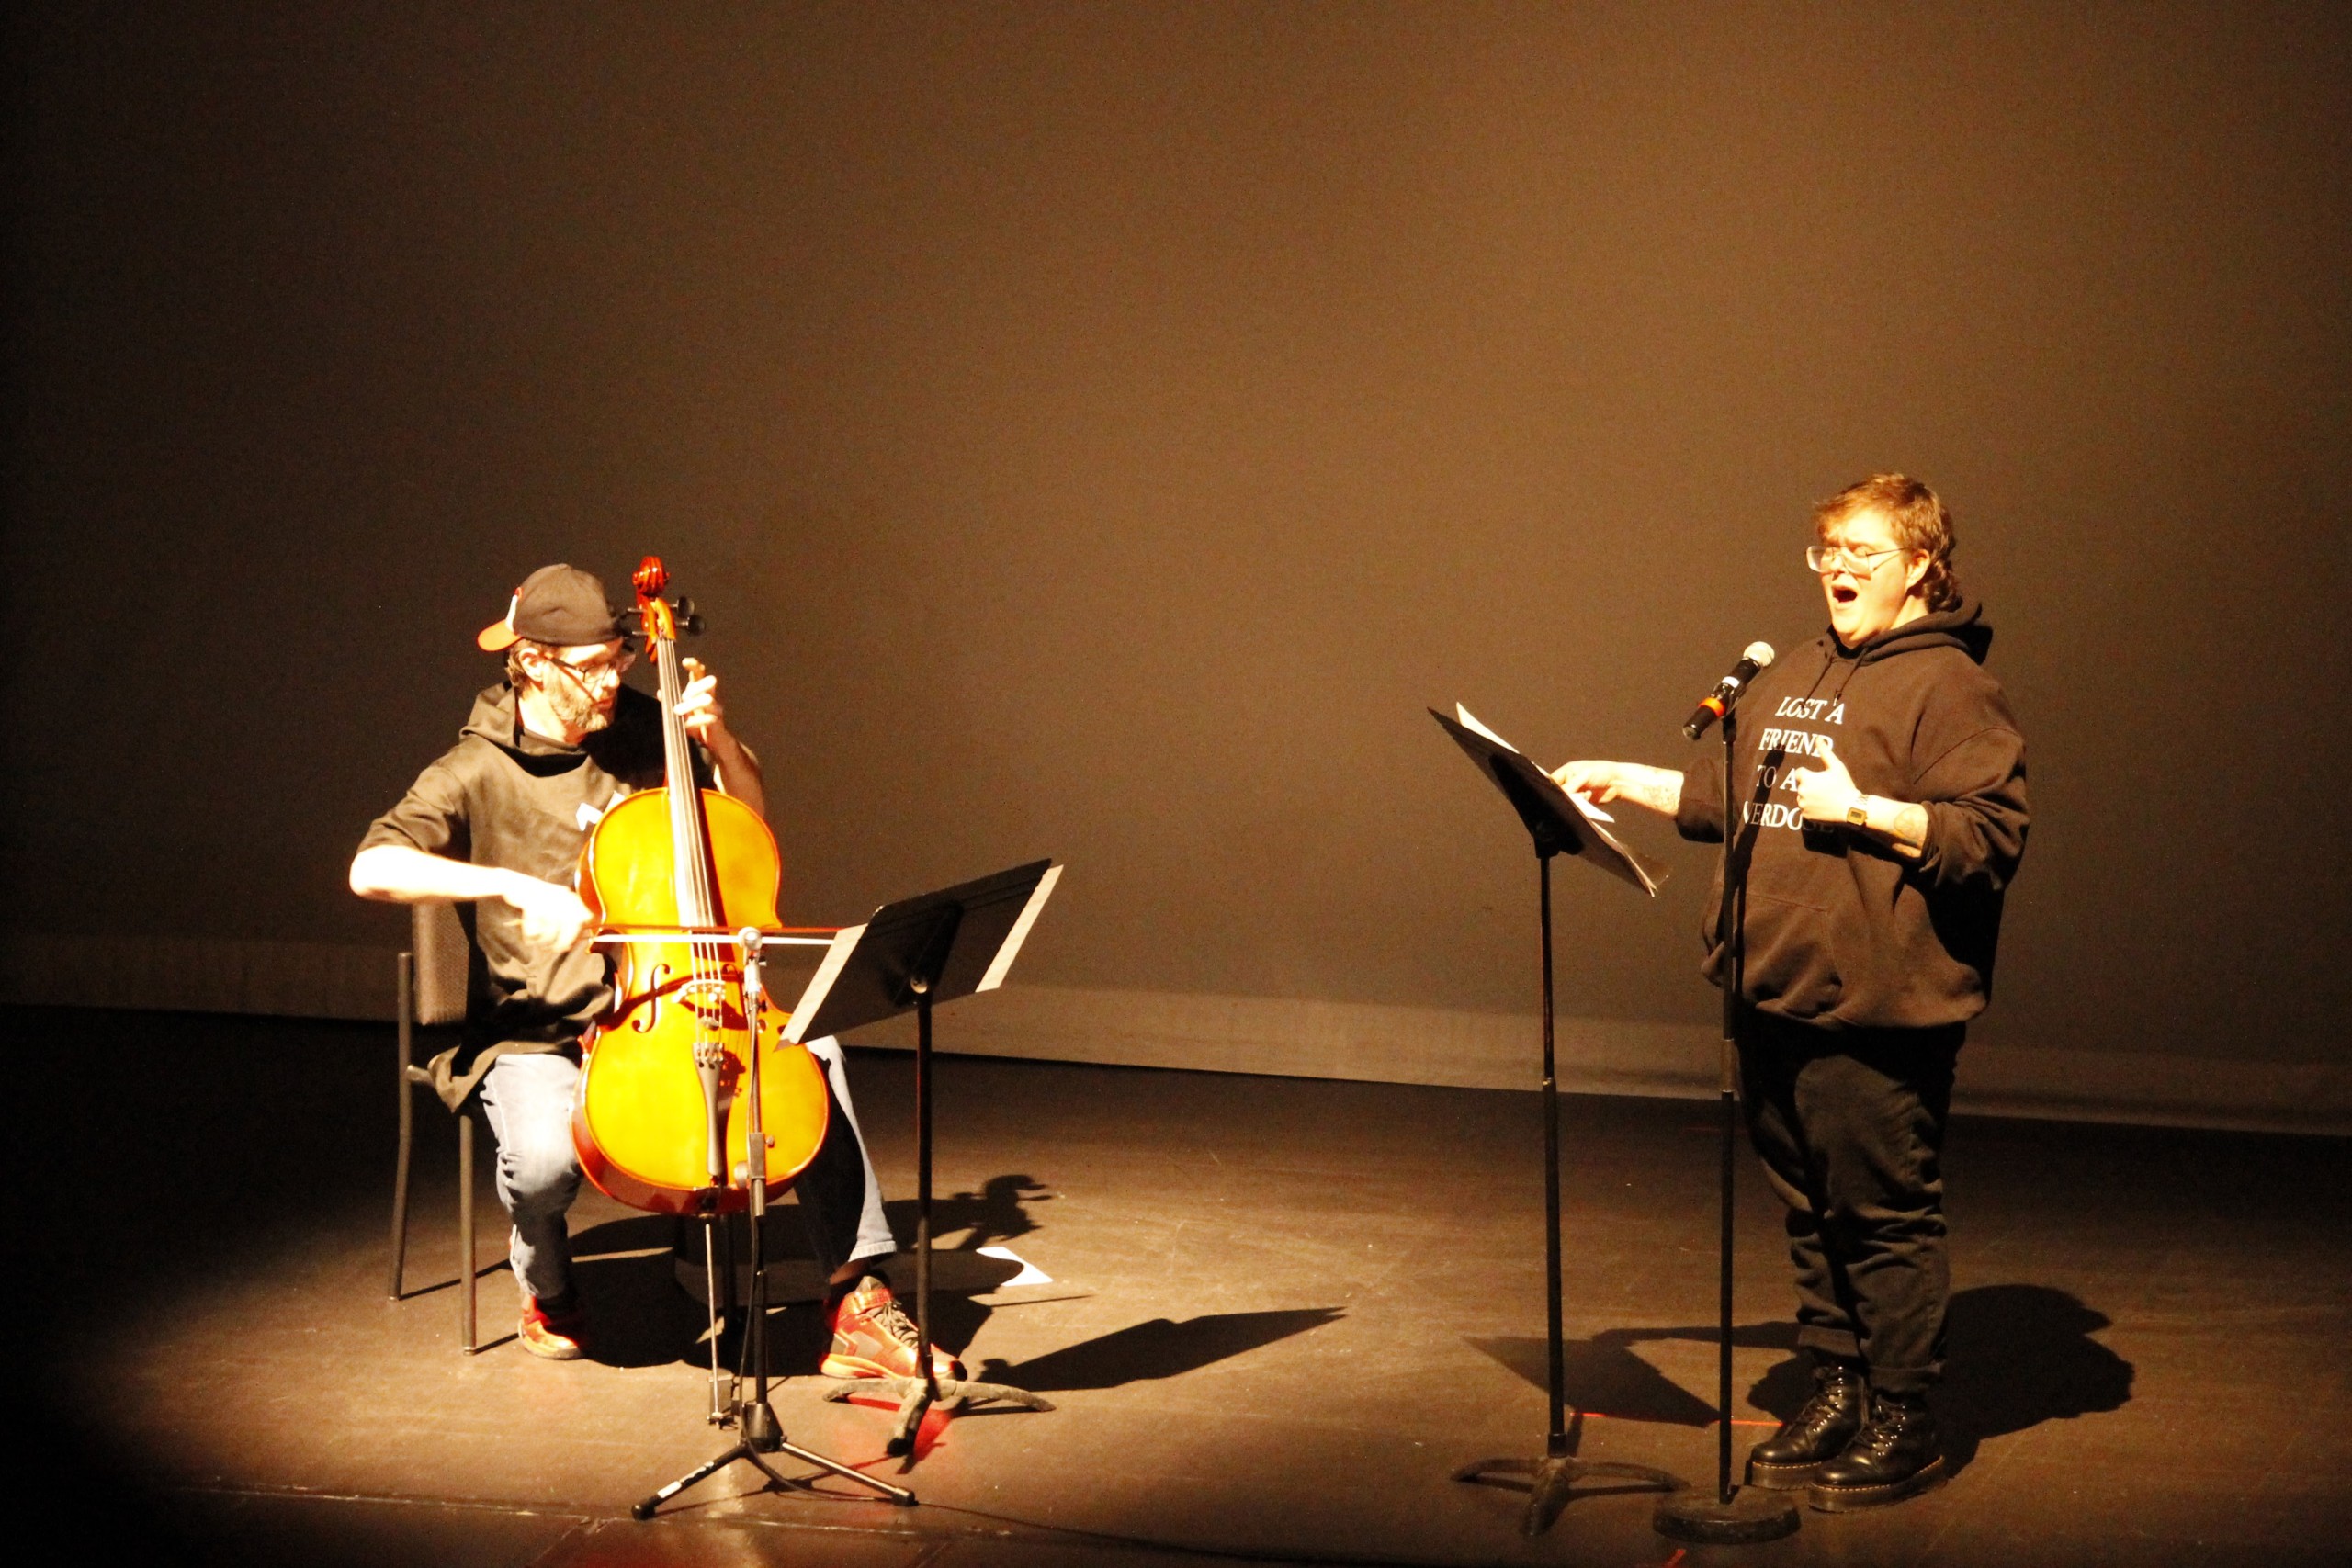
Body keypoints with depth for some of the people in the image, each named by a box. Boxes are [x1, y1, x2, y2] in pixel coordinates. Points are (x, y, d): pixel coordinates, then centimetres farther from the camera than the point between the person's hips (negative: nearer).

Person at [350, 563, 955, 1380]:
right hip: (534, 1036, -4)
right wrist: (513, 885, -35)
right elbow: (373, 867, -24)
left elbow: (750, 819, 16)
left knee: (812, 1050, -20)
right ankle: (547, 1293, 4)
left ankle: (859, 1300, -16)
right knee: (543, 1156, -34)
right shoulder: (479, 773, -8)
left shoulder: (641, 732, 4)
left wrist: (718, 739, -4)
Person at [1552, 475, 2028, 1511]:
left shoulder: (1949, 685, -7)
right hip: (1774, 998, 8)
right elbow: (1736, 802, 29)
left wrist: (1862, 808, -21)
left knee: (1884, 1215, -1)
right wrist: (1625, 782, 25)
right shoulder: (1793, 677, 19)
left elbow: (1992, 836, -15)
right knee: (1811, 1211, 14)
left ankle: (1902, 1424, 8)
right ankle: (1836, 1393, 25)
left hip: (1875, 1009, -8)